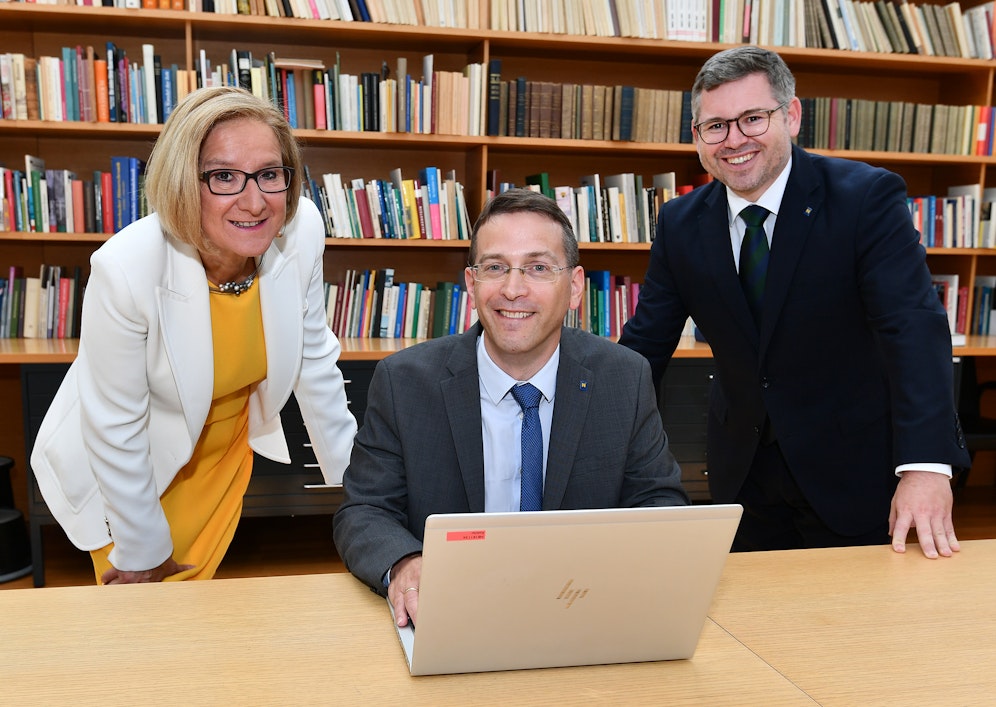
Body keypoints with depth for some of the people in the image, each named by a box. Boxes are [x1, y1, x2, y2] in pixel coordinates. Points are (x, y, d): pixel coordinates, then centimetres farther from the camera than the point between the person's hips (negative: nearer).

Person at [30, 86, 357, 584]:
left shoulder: (301, 231, -22)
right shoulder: (126, 270, -33)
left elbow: (313, 362, -6)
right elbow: (115, 426, -21)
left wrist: (354, 481, 0)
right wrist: (142, 551, -9)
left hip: (228, 449, 3)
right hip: (127, 468, -3)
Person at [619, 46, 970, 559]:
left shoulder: (867, 197, -15)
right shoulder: (680, 225, -3)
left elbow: (914, 327, -25)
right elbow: (645, 344, 0)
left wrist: (926, 466, -36)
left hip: (853, 472, -3)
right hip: (742, 473, 4)